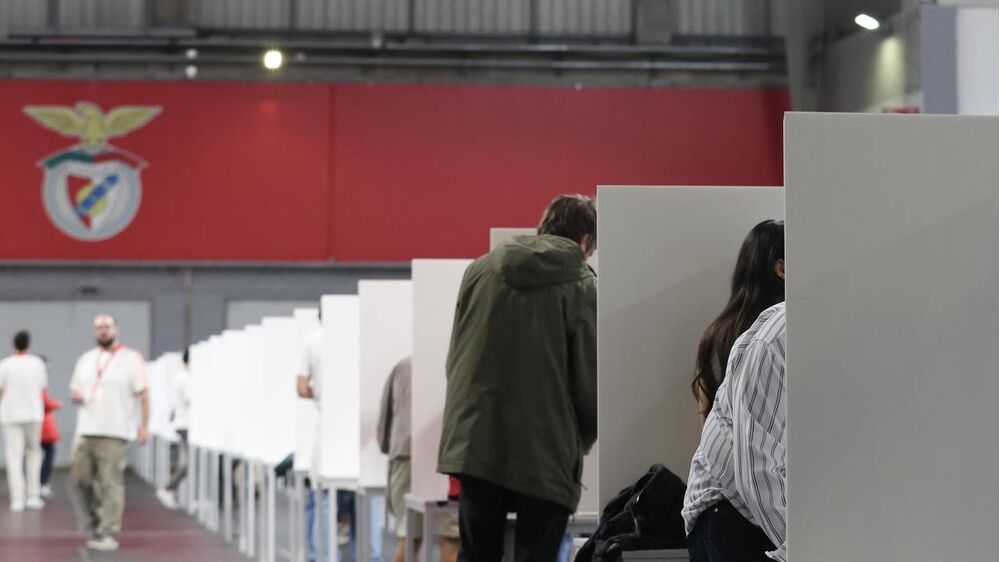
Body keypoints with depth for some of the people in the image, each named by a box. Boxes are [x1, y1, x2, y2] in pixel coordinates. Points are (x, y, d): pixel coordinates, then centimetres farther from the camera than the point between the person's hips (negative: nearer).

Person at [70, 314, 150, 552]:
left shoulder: (131, 358, -1)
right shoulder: (86, 359, 17)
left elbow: (143, 394, -4)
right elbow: (74, 390, 24)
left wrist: (145, 425, -12)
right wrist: (75, 395, -1)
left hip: (114, 433, -6)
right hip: (86, 431, 6)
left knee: (111, 483, -9)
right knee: (82, 478, 7)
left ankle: (108, 533, -8)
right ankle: (98, 519, 26)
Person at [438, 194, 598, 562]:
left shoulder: (481, 269, 8)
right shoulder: (581, 287, -5)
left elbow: (455, 357, 12)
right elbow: (589, 376, -5)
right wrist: (585, 436, 13)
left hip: (475, 441, 4)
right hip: (543, 452, -4)